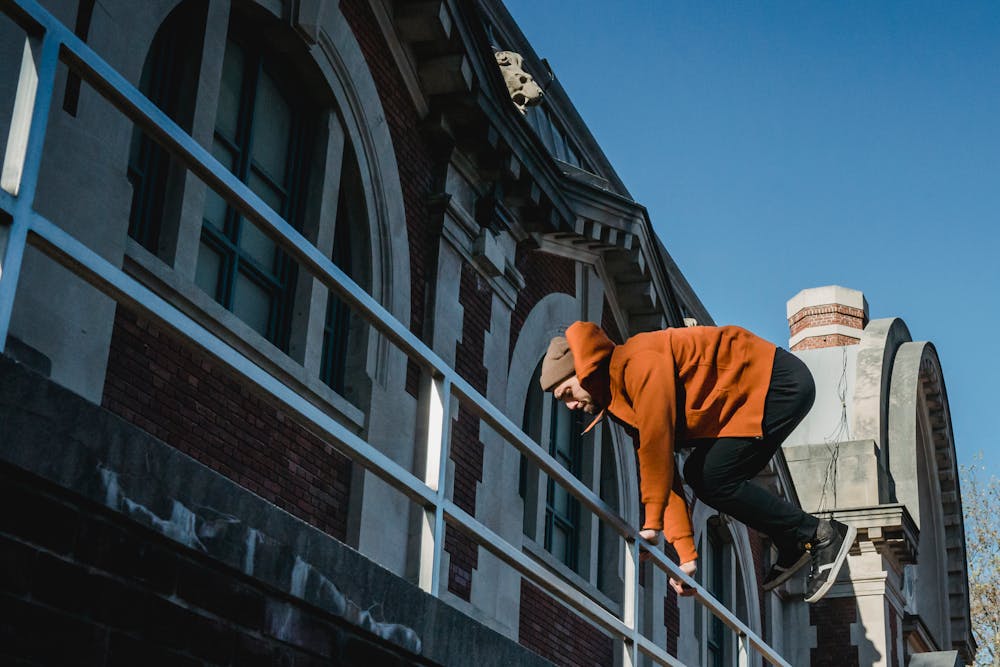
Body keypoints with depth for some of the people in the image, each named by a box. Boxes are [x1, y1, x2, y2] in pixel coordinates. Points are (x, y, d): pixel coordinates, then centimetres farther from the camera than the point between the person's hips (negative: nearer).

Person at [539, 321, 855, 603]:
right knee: (698, 474, 7)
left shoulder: (637, 361, -19)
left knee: (715, 480, -14)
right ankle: (794, 547, 12)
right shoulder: (620, 401, 10)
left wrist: (652, 523, -21)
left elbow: (656, 443, -26)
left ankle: (821, 534, -6)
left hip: (780, 380, -10)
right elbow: (661, 469, 8)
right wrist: (686, 555, 2)